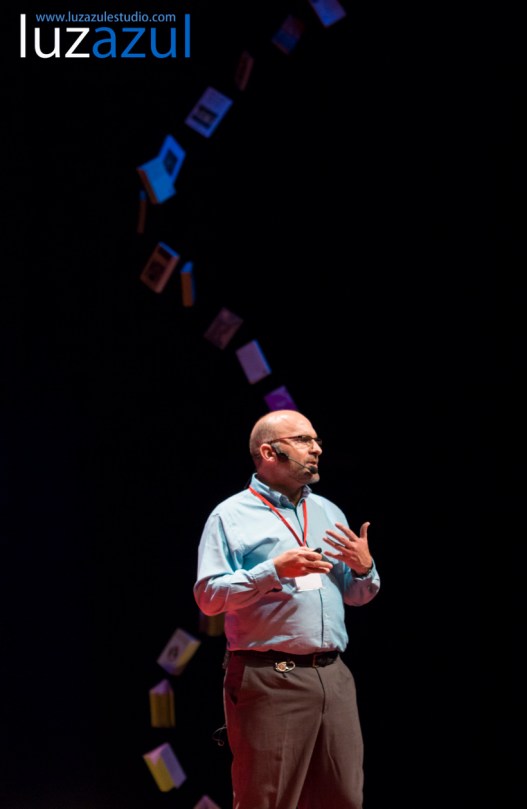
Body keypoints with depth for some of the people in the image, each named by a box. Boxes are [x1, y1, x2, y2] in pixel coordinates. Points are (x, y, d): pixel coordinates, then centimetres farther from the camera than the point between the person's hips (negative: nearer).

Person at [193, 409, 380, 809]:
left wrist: (364, 568, -1)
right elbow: (208, 596, -11)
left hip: (334, 677, 6)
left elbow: (356, 595, 21)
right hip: (269, 681, -6)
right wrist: (274, 570, -20)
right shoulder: (232, 516, -1)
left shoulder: (329, 513, 18)